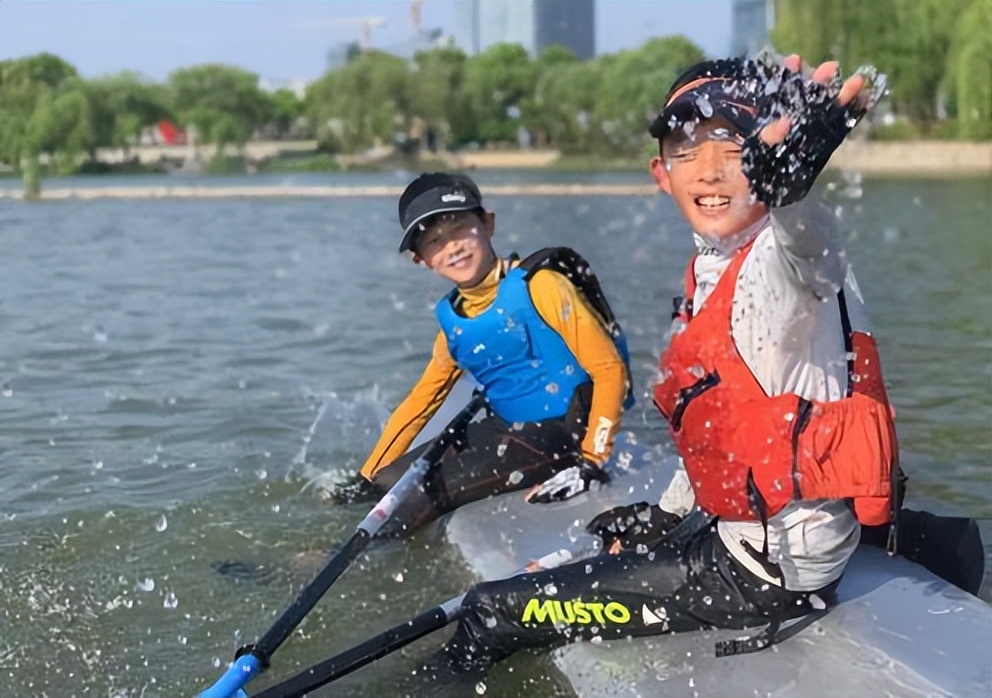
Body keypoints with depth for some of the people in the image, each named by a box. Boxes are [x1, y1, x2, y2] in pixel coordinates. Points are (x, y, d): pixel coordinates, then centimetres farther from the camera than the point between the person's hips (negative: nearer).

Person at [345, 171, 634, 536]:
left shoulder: (538, 286, -15)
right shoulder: (453, 322, 6)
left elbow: (610, 369, -16)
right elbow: (420, 402, 16)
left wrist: (590, 461, -22)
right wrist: (366, 479, 15)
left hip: (561, 434, -8)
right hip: (507, 432, 8)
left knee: (428, 489, -19)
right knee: (386, 484, 5)